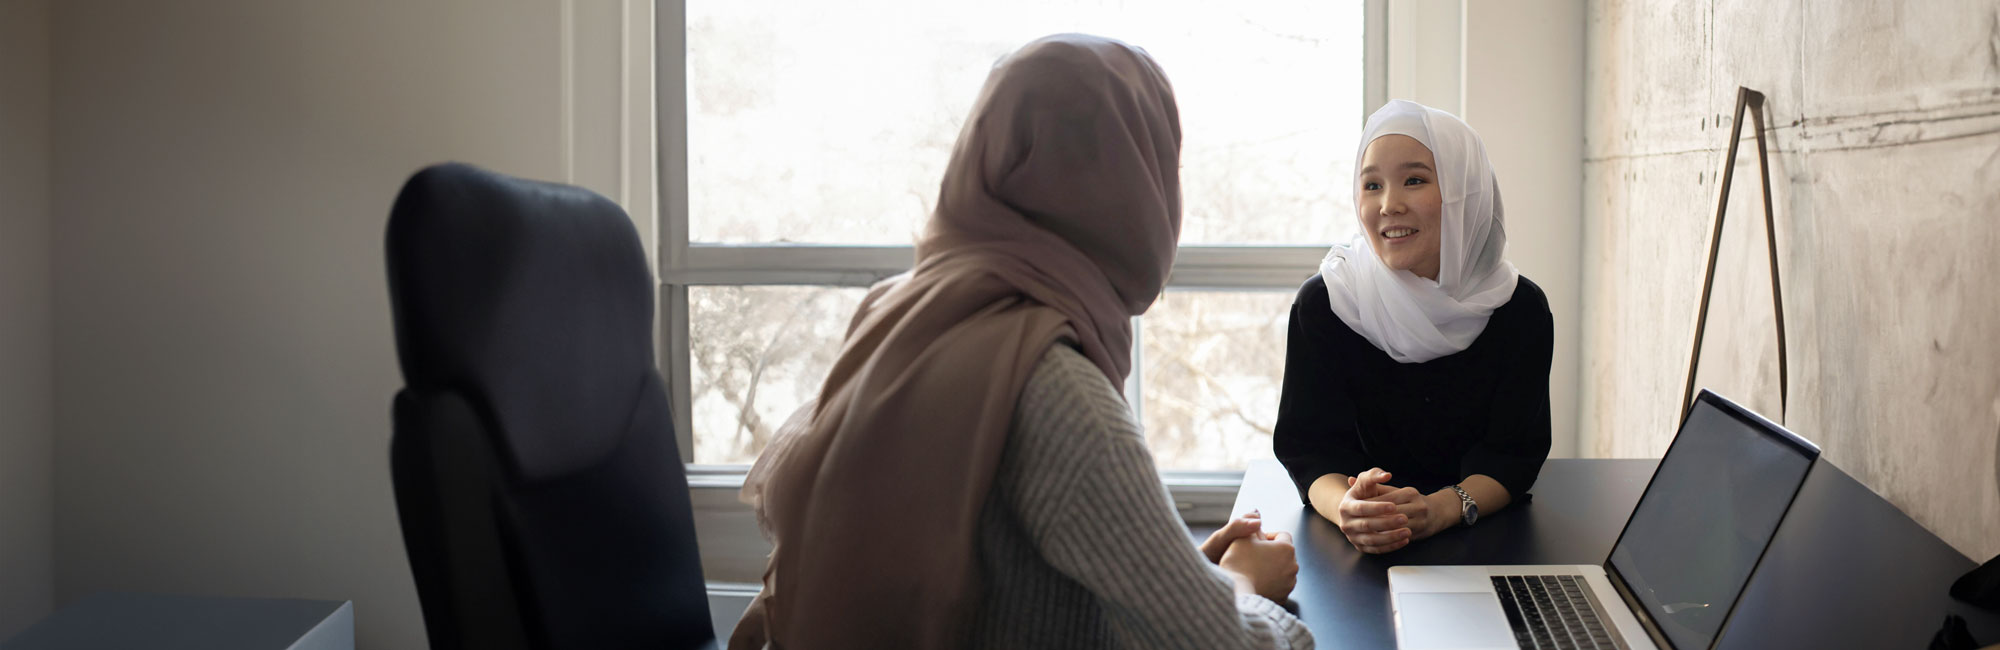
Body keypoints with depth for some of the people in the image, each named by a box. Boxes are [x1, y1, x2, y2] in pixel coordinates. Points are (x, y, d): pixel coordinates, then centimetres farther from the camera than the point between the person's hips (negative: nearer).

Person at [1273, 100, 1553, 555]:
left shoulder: (1519, 308, -3)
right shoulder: (1324, 304, -5)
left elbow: (1513, 452, -6)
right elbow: (1309, 445, -8)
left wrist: (1440, 509, -27)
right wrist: (1348, 509, -31)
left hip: (1484, 543, 0)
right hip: (1358, 552, 1)